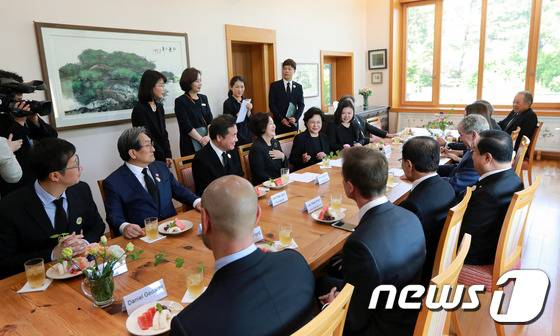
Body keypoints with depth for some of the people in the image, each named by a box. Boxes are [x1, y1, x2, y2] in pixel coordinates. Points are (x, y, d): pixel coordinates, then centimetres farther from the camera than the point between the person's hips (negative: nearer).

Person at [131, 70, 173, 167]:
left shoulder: (159, 107, 9)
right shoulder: (139, 109, -13)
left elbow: (164, 133, 10)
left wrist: (168, 155, -1)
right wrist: (164, 157, -8)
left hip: (162, 158, 6)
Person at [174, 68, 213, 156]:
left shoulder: (203, 98, 12)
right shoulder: (180, 101, -4)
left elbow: (210, 120, 6)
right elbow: (186, 126, -10)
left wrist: (209, 136, -11)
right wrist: (201, 139, -15)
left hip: (207, 142, 5)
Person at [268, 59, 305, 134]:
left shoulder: (298, 87, 9)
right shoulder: (274, 85, 2)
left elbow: (301, 105, 7)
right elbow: (271, 105, -3)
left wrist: (295, 118, -10)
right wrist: (281, 119, -12)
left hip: (293, 123, 2)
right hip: (278, 123, -2)